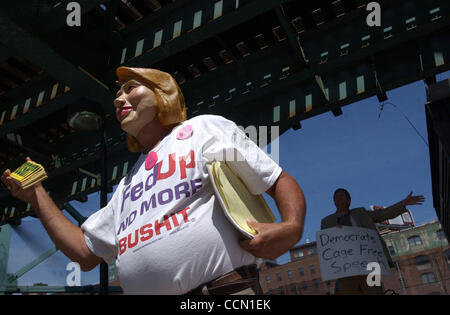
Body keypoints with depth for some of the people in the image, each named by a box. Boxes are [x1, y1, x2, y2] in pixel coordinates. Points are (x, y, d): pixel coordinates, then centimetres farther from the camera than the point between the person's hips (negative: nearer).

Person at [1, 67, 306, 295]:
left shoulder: (206, 128, 8)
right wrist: (37, 195, 21)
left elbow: (281, 182, 3)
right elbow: (85, 253, 24)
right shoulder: (127, 186, 24)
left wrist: (291, 227, -18)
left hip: (224, 287, -5)